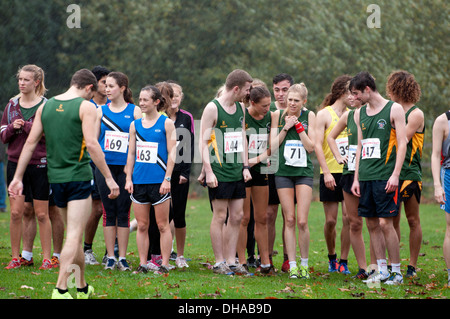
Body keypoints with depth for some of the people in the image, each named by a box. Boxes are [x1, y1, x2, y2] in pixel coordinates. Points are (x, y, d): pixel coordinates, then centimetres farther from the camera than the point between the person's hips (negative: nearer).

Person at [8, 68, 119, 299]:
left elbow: (30, 143, 9)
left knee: (73, 235, 18)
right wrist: (109, 178, -12)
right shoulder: (85, 106, -6)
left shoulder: (45, 106, 10)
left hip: (55, 178, 6)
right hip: (78, 177, -6)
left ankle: (82, 288, 25)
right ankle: (60, 289, -20)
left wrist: (18, 177, 12)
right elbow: (91, 144, -15)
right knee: (74, 236, -8)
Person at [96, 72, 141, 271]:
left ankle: (122, 258, 5)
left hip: (126, 167, -2)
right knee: (109, 212, 2)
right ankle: (110, 257, 7)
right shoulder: (101, 111, 9)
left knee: (123, 212, 0)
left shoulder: (134, 111, 3)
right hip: (105, 166, 2)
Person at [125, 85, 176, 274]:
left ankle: (164, 264, 4)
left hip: (159, 181, -4)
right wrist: (128, 178, 6)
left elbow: (172, 154, -3)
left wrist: (167, 179, -9)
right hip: (139, 181, 4)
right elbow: (131, 153, 14)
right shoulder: (135, 125, 11)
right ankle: (142, 264, 11)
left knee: (162, 225, 0)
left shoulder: (166, 123, 0)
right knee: (142, 226, 6)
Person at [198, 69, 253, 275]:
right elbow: (203, 142, -10)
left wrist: (245, 166, 12)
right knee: (220, 216, -4)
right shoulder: (213, 108, -9)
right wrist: (208, 171, -16)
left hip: (237, 172, 7)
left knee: (237, 216, 5)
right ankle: (219, 262, 3)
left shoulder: (240, 108, 13)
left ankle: (231, 261, 11)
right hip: (219, 172, -7)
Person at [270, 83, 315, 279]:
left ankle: (304, 263, 7)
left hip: (304, 172, -1)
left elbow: (311, 147, -4)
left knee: (302, 221, -8)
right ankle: (292, 265, 4)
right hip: (283, 172, 1)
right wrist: (285, 128, -10)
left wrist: (298, 126, -10)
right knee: (289, 221, 0)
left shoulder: (309, 116, 1)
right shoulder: (278, 115, 3)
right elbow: (272, 147, 0)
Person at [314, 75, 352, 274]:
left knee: (348, 218, -5)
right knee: (331, 220, 0)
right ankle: (331, 257, 22)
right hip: (331, 174, -3)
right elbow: (318, 146, -6)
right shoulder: (324, 115, 0)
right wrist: (326, 172, -15)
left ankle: (343, 261, 3)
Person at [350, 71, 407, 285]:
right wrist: (356, 178, 14)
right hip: (366, 177, 6)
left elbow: (402, 143, -6)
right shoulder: (360, 113, 14)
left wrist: (395, 175, -14)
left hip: (385, 177, -6)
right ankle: (382, 271, 11)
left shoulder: (394, 109, -3)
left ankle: (396, 272, -2)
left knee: (385, 223, -9)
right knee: (372, 224, 5)